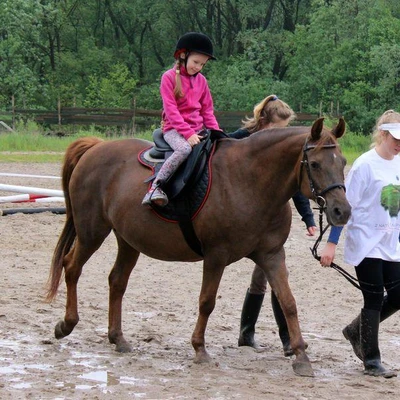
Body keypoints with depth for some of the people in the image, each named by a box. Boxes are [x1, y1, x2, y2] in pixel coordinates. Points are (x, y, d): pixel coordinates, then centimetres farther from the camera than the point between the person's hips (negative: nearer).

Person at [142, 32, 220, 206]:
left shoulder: (201, 80, 13)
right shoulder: (169, 77, -5)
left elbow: (207, 111, 15)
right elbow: (171, 110, -12)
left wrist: (216, 132, -1)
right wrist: (188, 133, -21)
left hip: (198, 129, 6)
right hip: (174, 129, -6)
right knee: (184, 149, -37)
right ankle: (155, 187, -34)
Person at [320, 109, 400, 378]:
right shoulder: (366, 165, -13)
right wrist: (331, 244, -15)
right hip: (366, 245, -7)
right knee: (374, 301, -4)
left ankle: (356, 331, 26)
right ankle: (372, 362, 6)